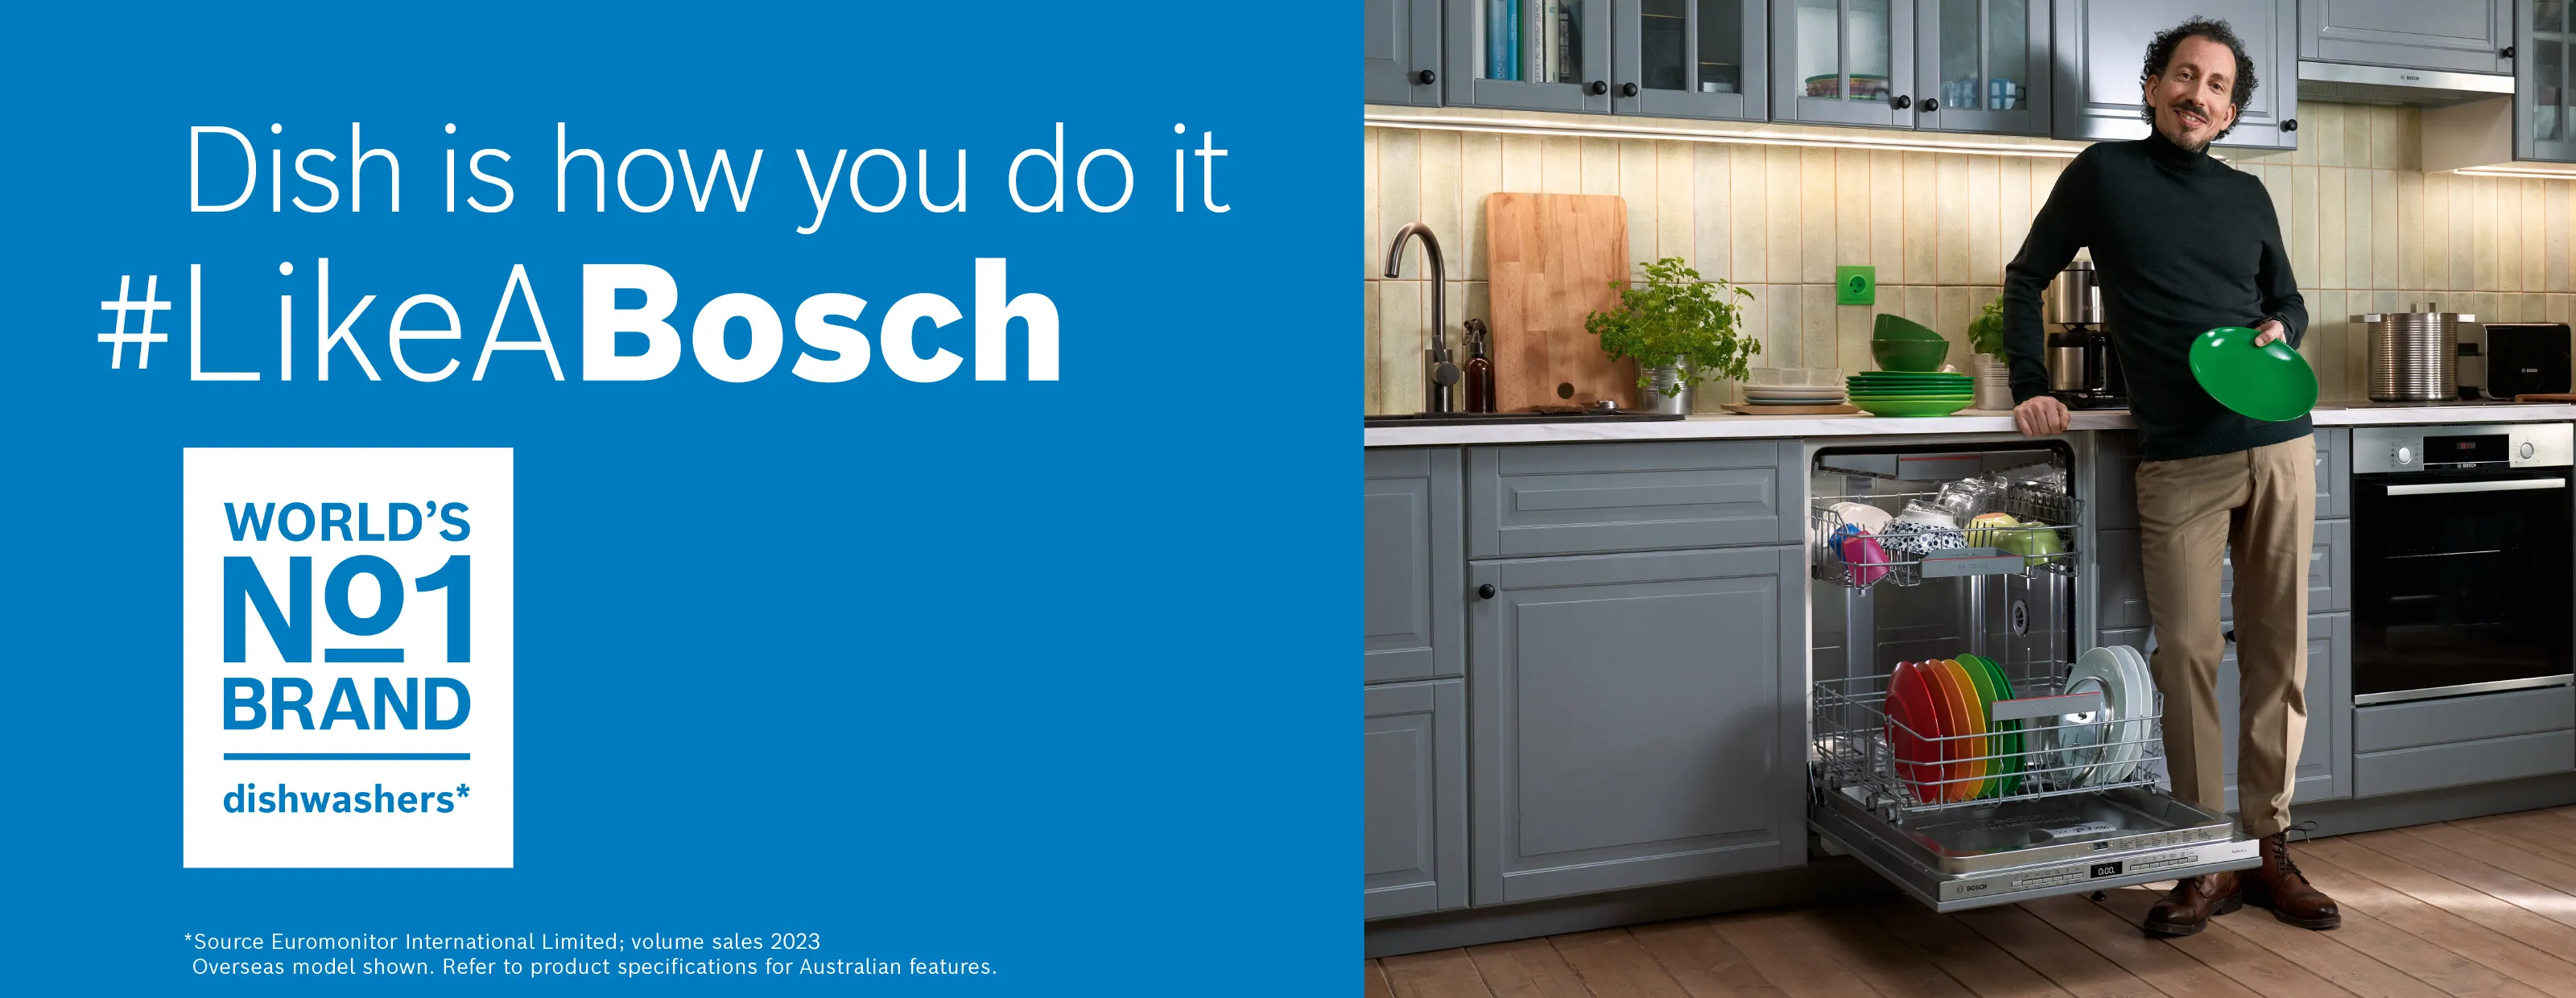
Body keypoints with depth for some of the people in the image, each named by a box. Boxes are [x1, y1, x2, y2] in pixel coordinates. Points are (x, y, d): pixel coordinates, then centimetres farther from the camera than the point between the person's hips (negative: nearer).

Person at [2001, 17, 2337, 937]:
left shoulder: (2247, 196, 15)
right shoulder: (2104, 173, 6)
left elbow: (2288, 302, 24)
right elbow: (2026, 280, 8)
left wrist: (2280, 331, 0)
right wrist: (2030, 388, -4)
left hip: (2279, 446, 4)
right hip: (2178, 460, -4)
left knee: (2278, 649, 5)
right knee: (2188, 653, -5)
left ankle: (2268, 846, 16)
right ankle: (2207, 866, 5)